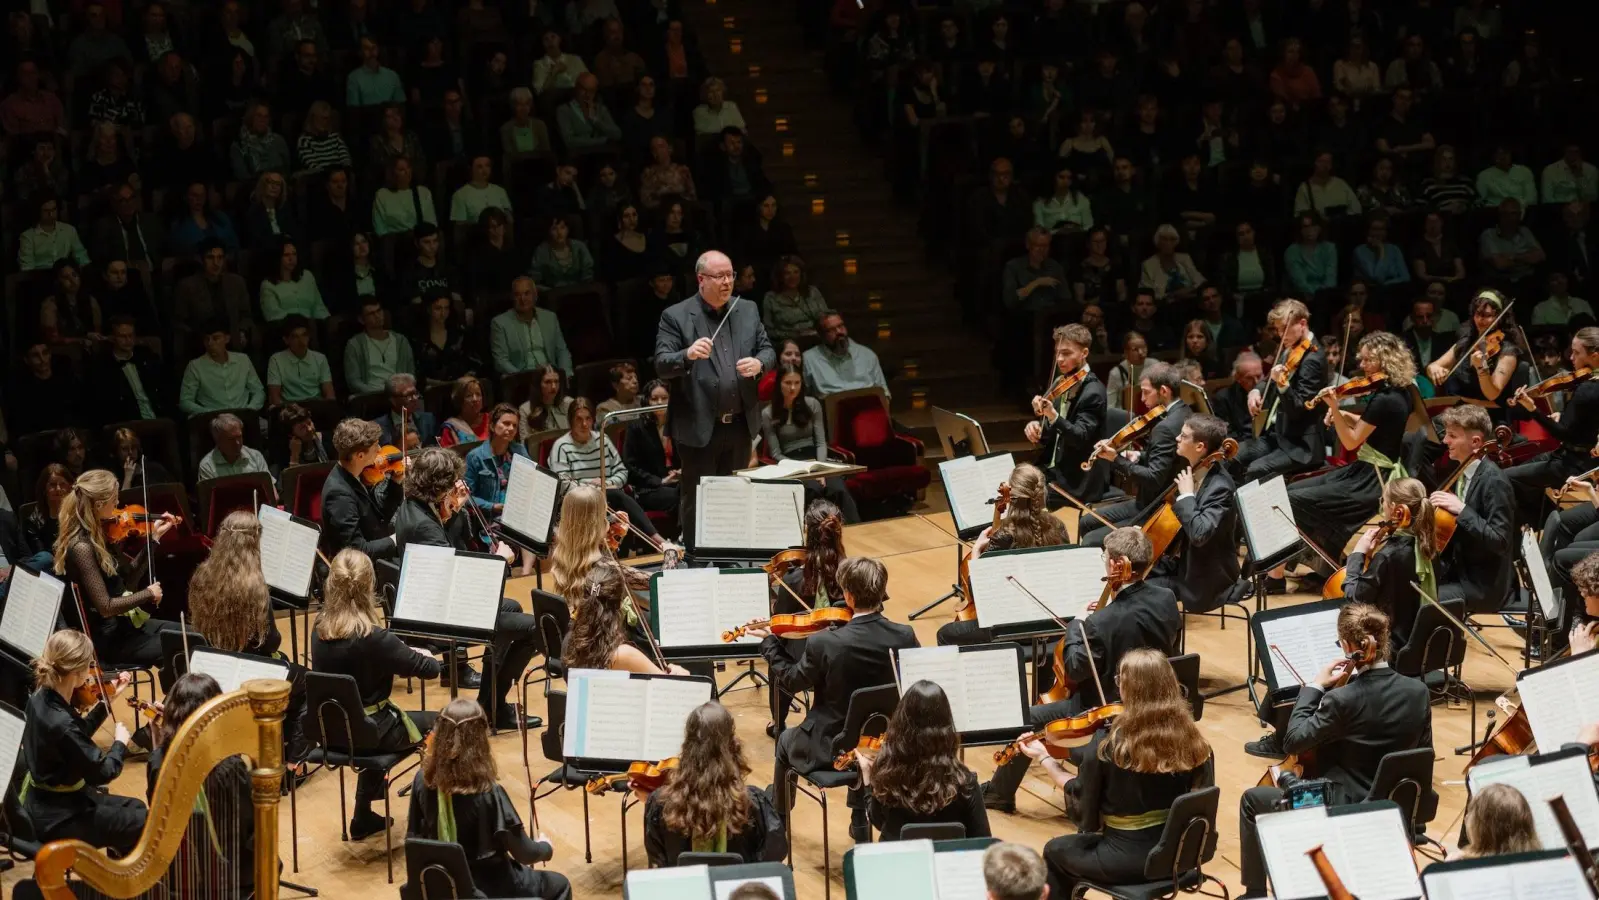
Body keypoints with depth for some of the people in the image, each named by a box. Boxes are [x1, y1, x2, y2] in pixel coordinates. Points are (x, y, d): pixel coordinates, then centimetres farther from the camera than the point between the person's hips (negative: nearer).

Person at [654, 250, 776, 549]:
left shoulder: (748, 311, 9)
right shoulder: (675, 316, -6)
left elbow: (768, 350, 14)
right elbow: (661, 366, -11)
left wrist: (759, 363, -10)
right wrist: (688, 355, -31)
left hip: (740, 425, 5)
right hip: (699, 427, -5)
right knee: (697, 500, 3)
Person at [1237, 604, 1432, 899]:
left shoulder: (1343, 700, -25)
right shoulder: (1418, 691, -7)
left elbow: (1292, 742, -14)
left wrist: (1315, 686, -7)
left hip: (1346, 809, -7)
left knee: (1252, 799, 14)